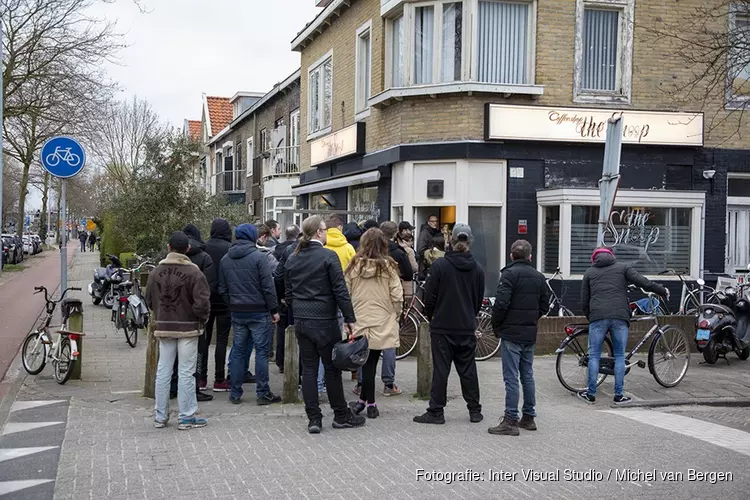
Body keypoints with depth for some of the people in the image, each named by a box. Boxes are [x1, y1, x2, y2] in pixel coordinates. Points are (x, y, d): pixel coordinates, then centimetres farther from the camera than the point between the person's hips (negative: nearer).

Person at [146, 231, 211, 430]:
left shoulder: (156, 272, 2)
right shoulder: (193, 272, -14)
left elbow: (149, 300, 8)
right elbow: (202, 302, -18)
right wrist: (202, 319, 0)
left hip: (163, 327, 4)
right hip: (188, 328, -4)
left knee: (163, 371, 11)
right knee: (186, 373, 1)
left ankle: (160, 416, 16)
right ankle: (187, 417, 5)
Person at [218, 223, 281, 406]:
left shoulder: (225, 260, 7)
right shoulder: (258, 257, -11)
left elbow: (222, 288, 11)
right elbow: (268, 287, -13)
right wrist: (274, 310, -5)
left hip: (237, 313, 5)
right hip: (259, 311, -5)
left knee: (238, 351, 11)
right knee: (261, 351, 1)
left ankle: (235, 393, 13)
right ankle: (263, 393, 3)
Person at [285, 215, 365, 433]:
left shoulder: (292, 259, 8)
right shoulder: (328, 256, -11)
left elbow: (288, 294, 13)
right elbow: (340, 291, -13)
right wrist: (349, 319, -8)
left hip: (301, 322, 5)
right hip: (325, 321, -5)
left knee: (308, 369, 7)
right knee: (332, 368, 5)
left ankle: (313, 419, 6)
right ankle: (341, 415, 16)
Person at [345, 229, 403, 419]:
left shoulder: (355, 266, 0)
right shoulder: (388, 267, -5)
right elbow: (397, 297, -5)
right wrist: (395, 315, 11)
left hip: (359, 321, 1)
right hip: (382, 323, -1)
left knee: (367, 362, 8)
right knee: (370, 362, 3)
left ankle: (367, 402, 12)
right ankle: (367, 402, 8)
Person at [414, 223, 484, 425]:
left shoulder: (440, 265, -10)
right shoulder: (477, 269, 3)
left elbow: (430, 296, -6)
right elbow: (479, 300, 10)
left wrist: (430, 316, 11)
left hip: (442, 326, -3)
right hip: (467, 327, 3)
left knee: (440, 369, 0)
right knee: (468, 369, 10)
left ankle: (436, 412, 2)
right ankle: (475, 410, 15)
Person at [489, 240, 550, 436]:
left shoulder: (509, 274, -11)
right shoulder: (539, 277, 10)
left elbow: (501, 303, -18)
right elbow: (544, 305, 13)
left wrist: (496, 325, -4)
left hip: (511, 333, -7)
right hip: (530, 334, 7)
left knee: (511, 378, -6)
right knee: (527, 376, 15)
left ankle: (510, 421, -6)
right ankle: (529, 417, 21)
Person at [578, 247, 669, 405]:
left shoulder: (589, 272, 17)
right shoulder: (623, 267, 14)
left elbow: (584, 301, 14)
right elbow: (644, 282, 2)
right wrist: (664, 292, 13)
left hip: (597, 317, 0)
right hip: (620, 317, 0)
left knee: (594, 356, 6)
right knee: (620, 356, 7)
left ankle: (591, 394, 7)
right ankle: (619, 395, 7)